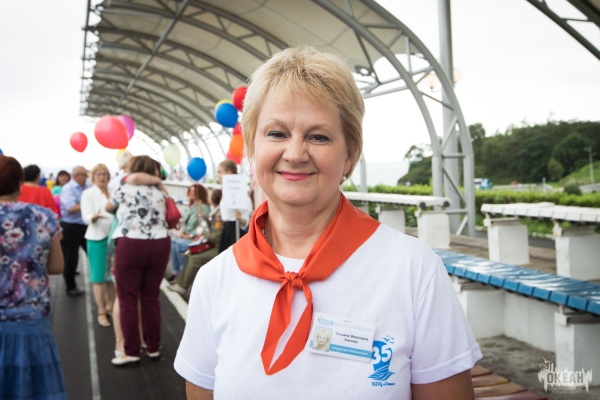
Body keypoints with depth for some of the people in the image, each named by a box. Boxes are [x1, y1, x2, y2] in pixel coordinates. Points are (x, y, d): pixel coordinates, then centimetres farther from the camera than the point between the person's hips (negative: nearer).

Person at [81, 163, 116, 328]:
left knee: (113, 275, 10)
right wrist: (95, 216, -33)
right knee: (99, 277, 0)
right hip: (97, 239, -4)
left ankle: (110, 307, 24)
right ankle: (101, 312, 8)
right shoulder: (88, 193, -3)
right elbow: (86, 217, -13)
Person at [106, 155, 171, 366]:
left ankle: (132, 351, 5)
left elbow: (108, 207, 20)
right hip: (159, 245, 4)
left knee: (128, 299, 3)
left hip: (131, 245, -4)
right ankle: (153, 347, 18)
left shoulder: (125, 189, 2)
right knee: (151, 298, 12)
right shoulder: (159, 192, 12)